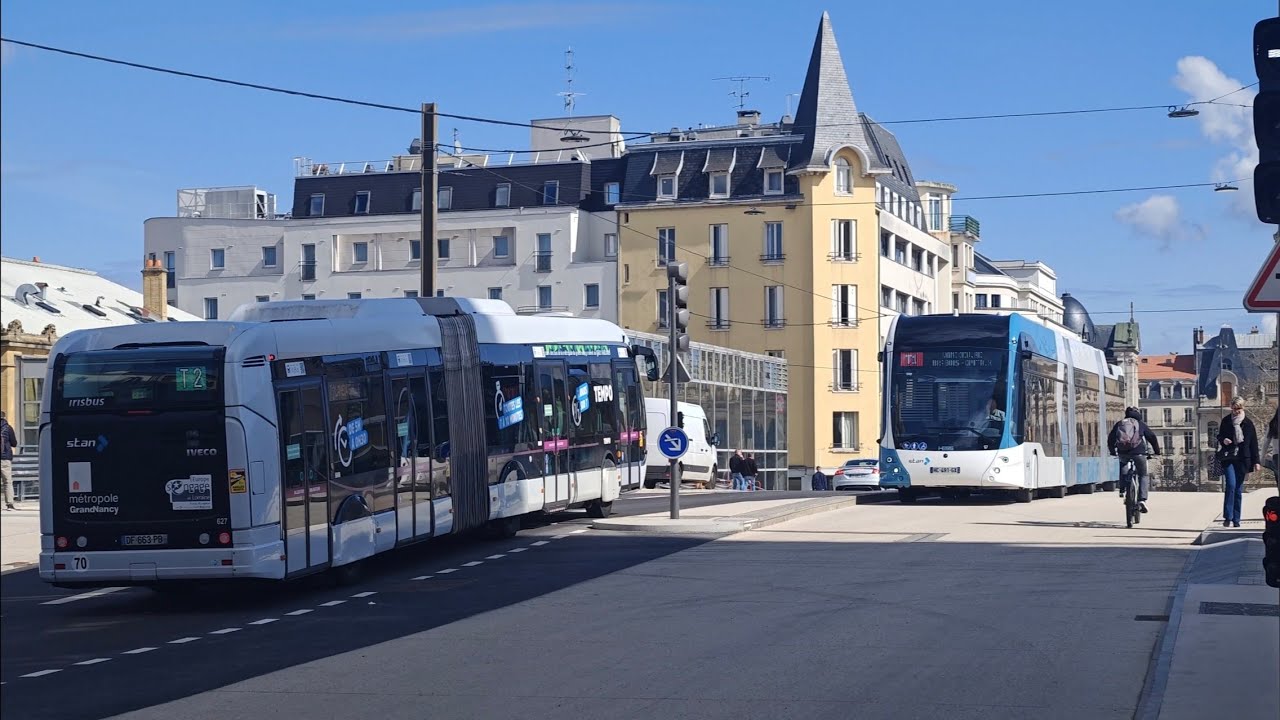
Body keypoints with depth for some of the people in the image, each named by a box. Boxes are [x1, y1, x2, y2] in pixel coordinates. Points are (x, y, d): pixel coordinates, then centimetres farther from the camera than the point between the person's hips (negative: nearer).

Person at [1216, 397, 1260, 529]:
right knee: (1231, 485, -19)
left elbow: (1253, 443, 6)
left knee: (1238, 490, 4)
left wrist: (1256, 461, 3)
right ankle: (1228, 517, -17)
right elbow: (1219, 436, 15)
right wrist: (1223, 440, -9)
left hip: (1242, 460, 1)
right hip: (1228, 458, -1)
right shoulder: (1226, 421, 4)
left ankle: (1236, 521, 10)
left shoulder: (1248, 423, 4)